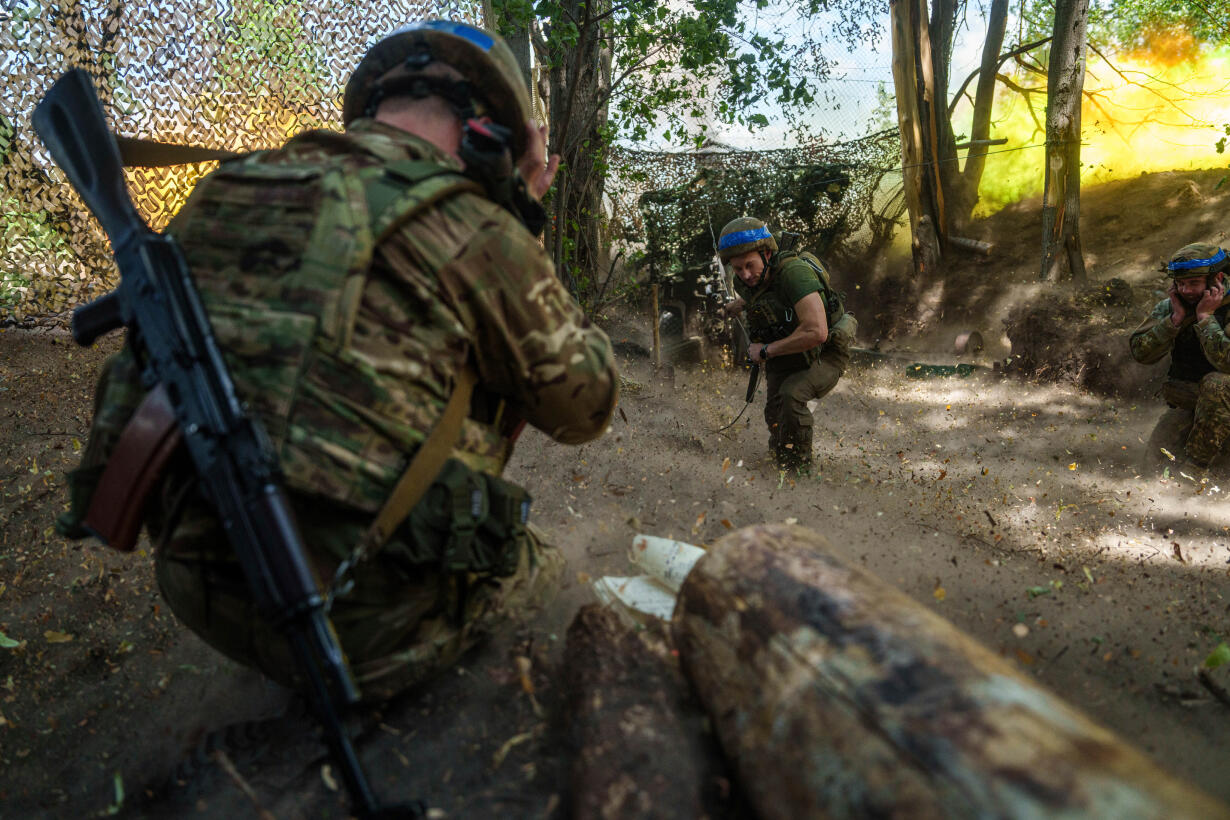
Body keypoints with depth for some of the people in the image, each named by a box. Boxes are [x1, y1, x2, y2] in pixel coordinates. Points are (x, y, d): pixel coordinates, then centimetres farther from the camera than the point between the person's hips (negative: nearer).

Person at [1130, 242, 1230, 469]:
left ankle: (1196, 463, -25)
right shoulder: (1170, 307, -6)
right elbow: (1141, 353, -16)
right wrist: (1176, 318, -24)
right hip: (1185, 391, 6)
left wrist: (1205, 316, -30)